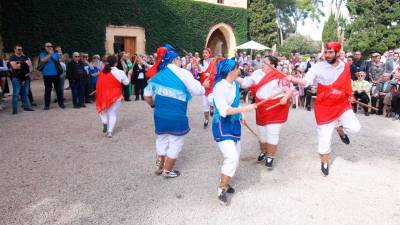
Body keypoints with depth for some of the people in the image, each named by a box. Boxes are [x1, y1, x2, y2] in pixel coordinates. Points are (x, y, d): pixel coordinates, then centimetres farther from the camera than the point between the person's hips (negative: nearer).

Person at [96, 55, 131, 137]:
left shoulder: (102, 72, -2)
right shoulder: (120, 72, -11)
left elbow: (99, 84, 5)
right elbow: (126, 82, 2)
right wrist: (129, 74, 18)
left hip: (103, 96, 2)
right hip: (115, 96, -2)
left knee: (104, 110, 25)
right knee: (113, 114, 7)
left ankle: (104, 122, 4)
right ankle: (110, 131, 5)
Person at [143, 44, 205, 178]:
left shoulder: (158, 75, 9)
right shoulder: (183, 73, -9)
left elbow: (147, 95, 12)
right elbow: (198, 91, -7)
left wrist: (153, 105, 29)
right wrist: (204, 87, 14)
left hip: (160, 115, 6)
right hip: (176, 116, -6)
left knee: (162, 140, 22)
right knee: (175, 142, 11)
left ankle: (159, 166, 35)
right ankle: (167, 171, 21)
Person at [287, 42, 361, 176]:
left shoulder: (345, 67, 1)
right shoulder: (318, 67, -12)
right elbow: (306, 81, -22)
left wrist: (350, 95, 13)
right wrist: (293, 79, -39)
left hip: (342, 104, 3)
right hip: (324, 107, -3)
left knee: (354, 128, -15)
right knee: (325, 137, 3)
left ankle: (340, 129, 23)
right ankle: (325, 162, 27)